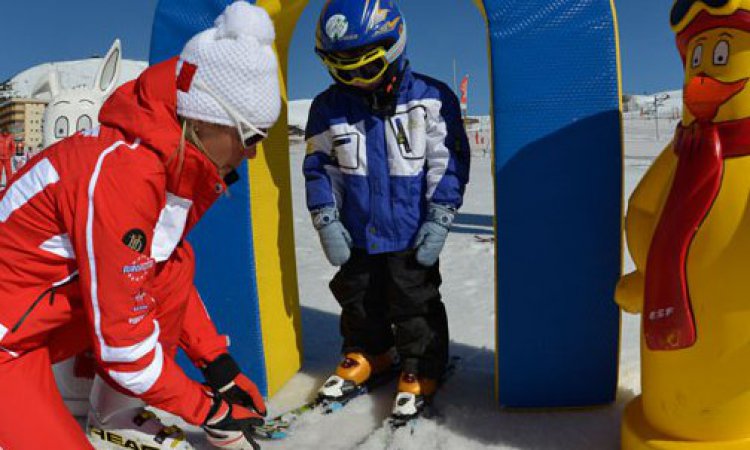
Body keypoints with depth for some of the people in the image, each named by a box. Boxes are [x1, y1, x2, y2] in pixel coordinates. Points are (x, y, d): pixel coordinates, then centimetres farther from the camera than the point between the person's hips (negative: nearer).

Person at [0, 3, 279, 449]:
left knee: (174, 265, -4)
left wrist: (218, 362, 4)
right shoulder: (121, 173, -30)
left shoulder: (177, 160, -4)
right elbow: (122, 336, -26)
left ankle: (117, 413, 7)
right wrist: (208, 410, -13)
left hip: (56, 318, 8)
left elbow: (165, 272, 9)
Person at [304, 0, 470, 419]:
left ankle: (421, 368, 30)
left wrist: (438, 222, -13)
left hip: (411, 234, -3)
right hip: (356, 235, 4)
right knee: (358, 303, 20)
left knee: (415, 306, 10)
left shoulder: (431, 99, -12)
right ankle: (367, 354, 43)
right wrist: (327, 222, -4)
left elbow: (448, 164, -9)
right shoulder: (328, 107, -4)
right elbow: (320, 168, 2)